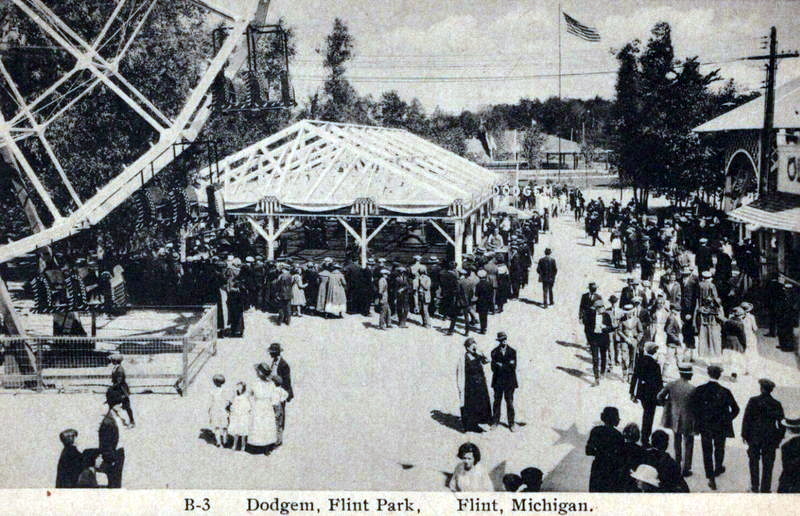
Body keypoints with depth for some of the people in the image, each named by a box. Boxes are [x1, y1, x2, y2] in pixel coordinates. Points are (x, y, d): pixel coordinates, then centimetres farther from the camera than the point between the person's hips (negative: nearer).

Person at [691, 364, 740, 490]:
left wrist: (699, 420, 6)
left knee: (707, 451, 12)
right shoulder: (725, 392, -18)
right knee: (719, 449, 24)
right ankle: (718, 469, 45)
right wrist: (728, 419, 5)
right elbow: (735, 409, -12)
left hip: (704, 427, 0)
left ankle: (711, 478, 11)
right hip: (721, 428, 0)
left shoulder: (699, 390, -15)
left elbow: (693, 408, -10)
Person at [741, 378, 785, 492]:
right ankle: (765, 489, 13)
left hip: (755, 437, -1)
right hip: (770, 439, 1)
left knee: (754, 462, 15)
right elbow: (781, 422, 0)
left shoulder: (753, 401, -9)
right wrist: (779, 438, 10)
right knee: (767, 465, 9)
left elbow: (746, 419, -7)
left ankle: (755, 486, 17)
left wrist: (745, 434, 3)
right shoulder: (777, 404, -5)